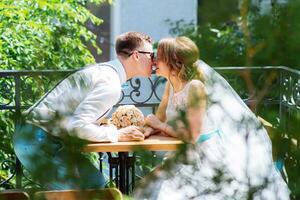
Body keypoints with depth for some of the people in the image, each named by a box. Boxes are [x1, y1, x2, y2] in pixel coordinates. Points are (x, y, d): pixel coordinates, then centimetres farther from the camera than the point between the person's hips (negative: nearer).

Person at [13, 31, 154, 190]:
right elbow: (78, 125, -25)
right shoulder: (111, 85, -18)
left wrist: (113, 126, 6)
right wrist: (117, 134, -14)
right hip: (39, 140, -10)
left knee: (94, 182, 12)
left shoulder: (102, 70, 12)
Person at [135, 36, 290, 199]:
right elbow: (160, 118, 8)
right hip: (203, 151, 8)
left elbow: (193, 135, -22)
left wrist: (160, 125, -11)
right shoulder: (172, 82, 2)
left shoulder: (195, 86, -22)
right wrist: (153, 128, -14)